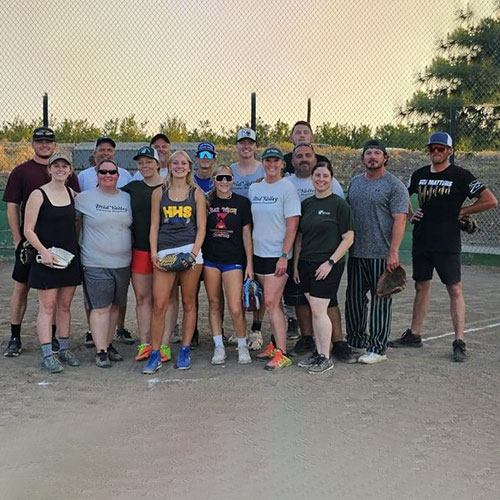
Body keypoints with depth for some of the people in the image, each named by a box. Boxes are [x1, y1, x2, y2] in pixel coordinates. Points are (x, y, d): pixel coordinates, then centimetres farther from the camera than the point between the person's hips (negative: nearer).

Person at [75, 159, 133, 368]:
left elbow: (133, 225, 19)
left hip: (122, 263, 4)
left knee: (114, 306, 11)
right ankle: (101, 351, 1)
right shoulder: (84, 198, -2)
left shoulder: (127, 198, 10)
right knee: (100, 307, -6)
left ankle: (108, 344, 24)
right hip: (96, 263, -4)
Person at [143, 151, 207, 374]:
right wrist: (154, 254, -3)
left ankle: (185, 351, 16)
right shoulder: (159, 193, 11)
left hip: (190, 250, 0)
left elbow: (201, 227, 4)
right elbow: (154, 226, 8)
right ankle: (155, 354, 3)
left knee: (188, 303, 5)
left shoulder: (197, 193, 8)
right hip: (165, 252, 0)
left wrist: (193, 253, -9)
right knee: (159, 305, -6)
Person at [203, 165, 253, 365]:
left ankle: (242, 345, 14)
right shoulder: (207, 202, 4)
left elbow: (246, 234, 2)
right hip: (210, 259, 2)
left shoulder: (242, 202, 0)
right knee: (214, 304, 8)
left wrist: (249, 264, -1)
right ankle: (219, 346, 20)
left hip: (234, 259, -2)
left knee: (235, 309, -7)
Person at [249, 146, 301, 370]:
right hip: (259, 253, 6)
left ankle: (282, 354, -7)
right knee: (273, 303, 13)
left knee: (271, 303, -11)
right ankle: (275, 344, 23)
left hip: (278, 255, -6)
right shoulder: (254, 188, 11)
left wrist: (284, 256, -17)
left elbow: (292, 226, -12)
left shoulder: (288, 188, -7)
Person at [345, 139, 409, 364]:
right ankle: (356, 341, 25)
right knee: (354, 299, 11)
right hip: (355, 253, 7)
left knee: (380, 300, 1)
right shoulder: (355, 182, 15)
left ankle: (377, 348, 9)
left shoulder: (394, 185, -5)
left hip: (381, 254, -6)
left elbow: (399, 220, -12)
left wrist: (393, 252, -19)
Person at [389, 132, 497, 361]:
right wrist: (409, 214, 11)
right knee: (421, 286, 14)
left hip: (447, 244, -5)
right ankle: (414, 334, 25)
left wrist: (461, 211, -6)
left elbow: (491, 201, -8)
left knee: (455, 290, -3)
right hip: (421, 242, 5)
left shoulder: (460, 176, -6)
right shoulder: (419, 175, 10)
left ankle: (460, 342, 1)